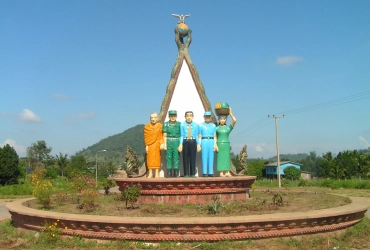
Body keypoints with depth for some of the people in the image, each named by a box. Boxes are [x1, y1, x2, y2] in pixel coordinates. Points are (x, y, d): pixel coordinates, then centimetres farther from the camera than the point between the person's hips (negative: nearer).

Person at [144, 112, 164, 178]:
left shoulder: (159, 126, 0)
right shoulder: (146, 126, 1)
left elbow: (161, 136, 0)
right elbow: (145, 137, 3)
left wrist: (162, 144, -10)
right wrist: (146, 146, -3)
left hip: (157, 145, -1)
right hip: (150, 145, 1)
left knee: (157, 158, 3)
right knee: (150, 159, 3)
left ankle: (157, 174, 8)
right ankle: (150, 174, 9)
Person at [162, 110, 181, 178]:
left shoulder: (179, 124, 5)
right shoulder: (166, 124, 5)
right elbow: (164, 135, 3)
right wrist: (165, 144, -4)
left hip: (176, 142, 0)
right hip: (169, 142, 0)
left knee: (176, 157, -1)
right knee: (169, 157, 1)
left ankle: (176, 173, 5)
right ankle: (169, 173, 6)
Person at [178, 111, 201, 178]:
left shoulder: (196, 125, 2)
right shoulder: (182, 125, -1)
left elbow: (197, 136, 4)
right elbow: (181, 136, 0)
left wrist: (198, 144, 0)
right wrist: (181, 144, -6)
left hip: (193, 141, 1)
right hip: (185, 142, -1)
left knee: (193, 158, 5)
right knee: (185, 158, 3)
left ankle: (192, 174, 13)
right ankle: (186, 174, 11)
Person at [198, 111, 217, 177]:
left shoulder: (213, 126, 12)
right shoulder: (201, 125, 7)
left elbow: (214, 136, 11)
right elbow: (200, 136, 6)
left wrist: (215, 144, 2)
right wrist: (199, 145, -1)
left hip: (211, 141, 2)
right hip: (204, 141, -2)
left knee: (211, 157, 1)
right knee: (204, 157, -3)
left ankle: (210, 172, 5)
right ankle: (204, 173, 0)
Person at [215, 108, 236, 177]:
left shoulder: (228, 127, 8)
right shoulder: (216, 128, 5)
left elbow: (234, 120, -4)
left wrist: (230, 113, 3)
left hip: (226, 144, 2)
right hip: (219, 144, -2)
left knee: (226, 158, 1)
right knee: (220, 158, -2)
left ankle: (227, 172, 3)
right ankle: (221, 173, -1)